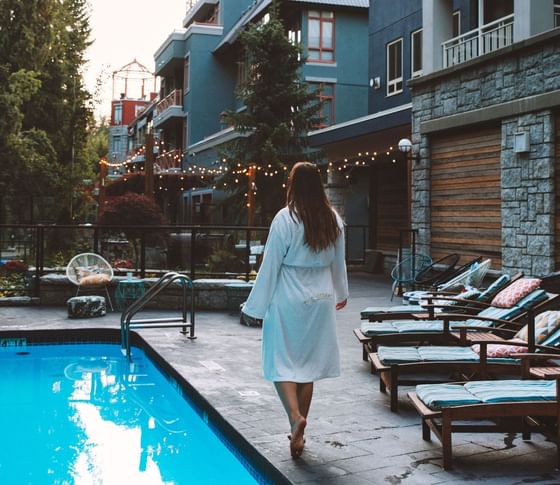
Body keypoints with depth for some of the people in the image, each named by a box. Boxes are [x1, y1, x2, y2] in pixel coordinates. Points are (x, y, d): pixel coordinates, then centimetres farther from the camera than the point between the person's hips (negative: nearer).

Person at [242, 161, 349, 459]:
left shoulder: (285, 218, -14)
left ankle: (295, 416, -17)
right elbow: (339, 262, 14)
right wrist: (341, 293, 31)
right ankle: (299, 433, 21)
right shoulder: (333, 219, 2)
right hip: (321, 301, 5)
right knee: (308, 365, 13)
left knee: (282, 363, 5)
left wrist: (256, 307, -4)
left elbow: (271, 265, -11)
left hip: (288, 300, -5)